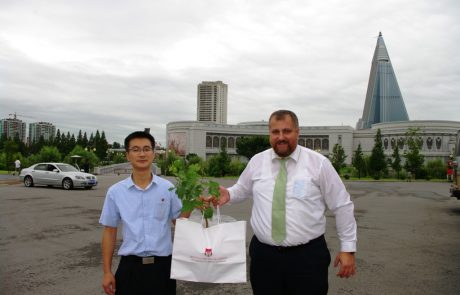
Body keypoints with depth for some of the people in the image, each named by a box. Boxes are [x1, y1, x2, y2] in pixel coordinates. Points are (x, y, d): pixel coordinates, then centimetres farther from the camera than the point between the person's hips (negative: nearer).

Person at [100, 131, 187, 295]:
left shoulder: (168, 189, -1)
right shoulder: (115, 192, 0)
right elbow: (109, 232, 5)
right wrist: (107, 272, 5)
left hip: (162, 265, 0)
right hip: (130, 267, 0)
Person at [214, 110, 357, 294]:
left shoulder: (318, 163, -4)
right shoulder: (257, 161, 4)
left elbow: (342, 206, 1)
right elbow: (242, 189, 19)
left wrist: (348, 248, 0)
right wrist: (228, 194, -3)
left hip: (308, 256, -2)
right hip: (264, 254, 2)